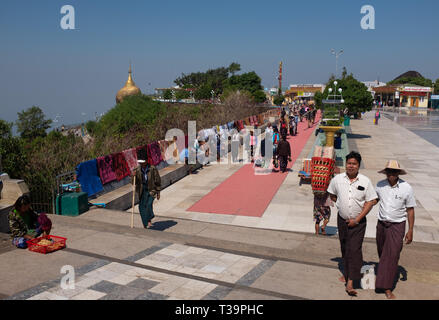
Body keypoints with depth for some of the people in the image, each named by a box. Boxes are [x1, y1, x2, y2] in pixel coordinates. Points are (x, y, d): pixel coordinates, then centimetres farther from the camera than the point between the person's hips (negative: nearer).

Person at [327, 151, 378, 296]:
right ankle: (347, 273, 32)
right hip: (342, 220, 3)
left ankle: (350, 282, -8)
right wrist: (341, 206, 7)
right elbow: (332, 195, 14)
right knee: (344, 249, 14)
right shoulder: (337, 179, -2)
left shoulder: (365, 181, -8)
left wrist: (357, 219, -11)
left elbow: (370, 202, -7)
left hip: (358, 222, -3)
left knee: (355, 250, -8)